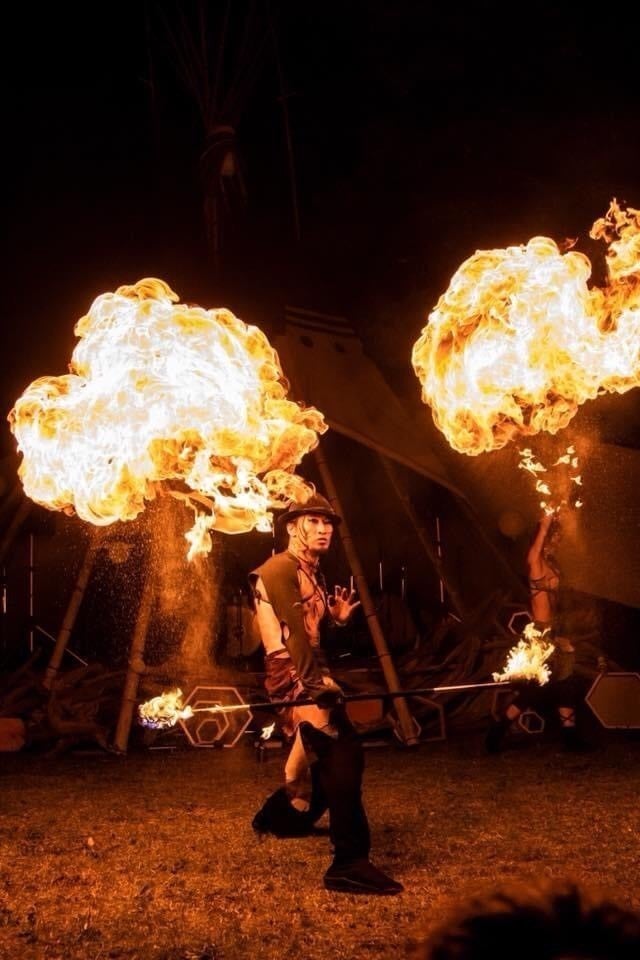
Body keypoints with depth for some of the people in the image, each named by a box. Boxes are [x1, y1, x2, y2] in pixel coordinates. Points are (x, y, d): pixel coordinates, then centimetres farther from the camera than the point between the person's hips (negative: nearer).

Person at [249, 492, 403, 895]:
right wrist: (316, 683, -26)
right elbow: (291, 633, -20)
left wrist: (338, 617, 6)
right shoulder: (279, 569, -10)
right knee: (343, 759, -18)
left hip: (313, 677, 10)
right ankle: (350, 863, -19)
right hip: (295, 679, -10)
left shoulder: (314, 574, 19)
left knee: (335, 759, 16)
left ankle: (281, 815, 37)